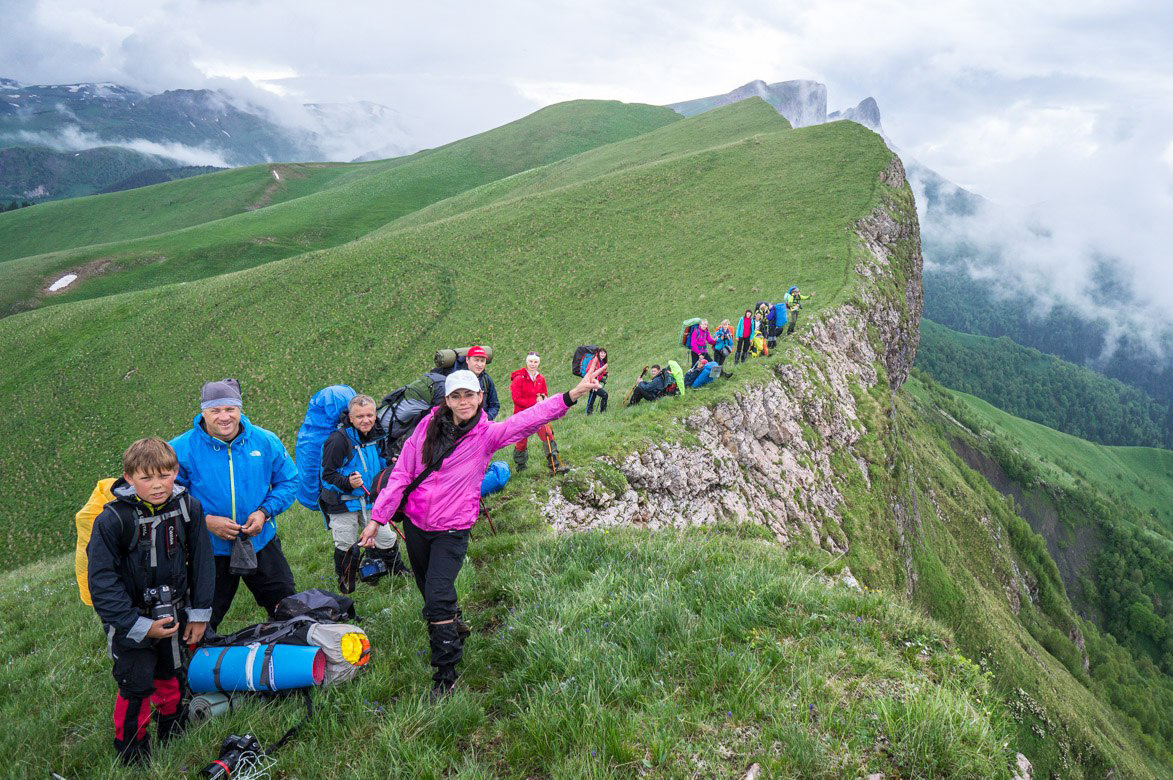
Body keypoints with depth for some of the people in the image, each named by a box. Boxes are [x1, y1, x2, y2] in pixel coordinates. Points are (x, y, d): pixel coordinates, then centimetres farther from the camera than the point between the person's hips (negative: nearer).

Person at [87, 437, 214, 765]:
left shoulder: (188, 508, -10)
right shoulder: (112, 520, -22)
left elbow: (202, 563, 0)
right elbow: (103, 582, -17)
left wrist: (199, 614, 2)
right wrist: (140, 626, -19)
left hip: (174, 615, 4)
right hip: (131, 621, -4)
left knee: (170, 675, 20)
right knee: (137, 686, 1)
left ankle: (174, 733, 44)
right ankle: (132, 750, 25)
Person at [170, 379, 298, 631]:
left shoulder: (266, 441, -6)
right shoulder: (181, 449, -13)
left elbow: (288, 481, 5)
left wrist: (265, 512, -12)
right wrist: (205, 521, -20)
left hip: (261, 542, 2)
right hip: (209, 551, -2)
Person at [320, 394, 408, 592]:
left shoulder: (376, 435, 2)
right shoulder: (338, 440, -21)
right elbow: (327, 474, -17)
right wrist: (348, 482, -33)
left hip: (370, 499, 6)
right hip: (342, 502, -5)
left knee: (386, 539, 10)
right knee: (346, 546, 3)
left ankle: (399, 572, 33)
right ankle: (346, 584, 25)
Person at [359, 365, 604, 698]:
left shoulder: (486, 435, -6)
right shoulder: (429, 427, 0)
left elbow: (529, 419, -19)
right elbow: (402, 473, 3)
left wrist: (572, 395, -32)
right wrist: (377, 517, 1)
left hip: (452, 531, -3)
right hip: (415, 524, 4)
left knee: (439, 597, -14)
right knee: (428, 592, 17)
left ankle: (445, 674, 0)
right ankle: (453, 626, 47)